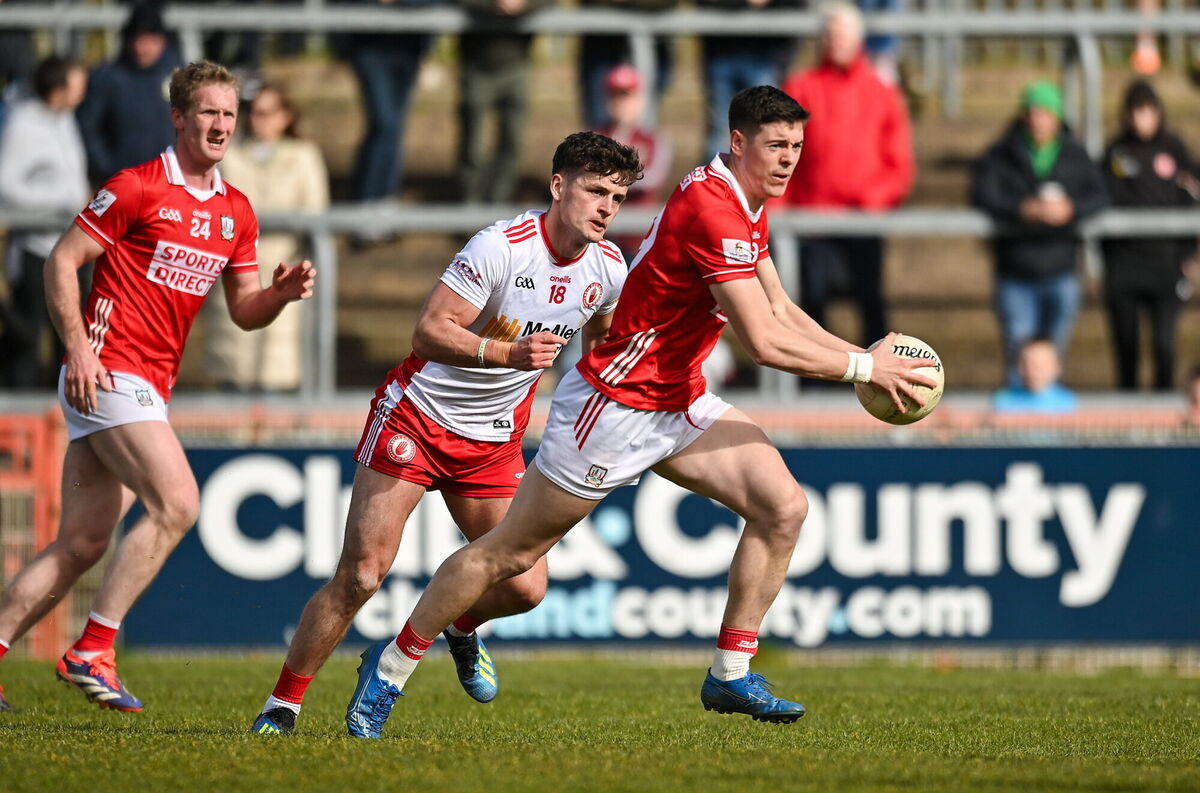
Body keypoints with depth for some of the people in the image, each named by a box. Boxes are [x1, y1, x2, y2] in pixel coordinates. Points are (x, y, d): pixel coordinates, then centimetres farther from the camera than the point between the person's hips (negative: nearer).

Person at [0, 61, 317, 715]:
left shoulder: (235, 212, 14)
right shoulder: (138, 187, -7)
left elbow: (244, 311, 18)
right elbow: (62, 260, -7)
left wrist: (282, 292, -4)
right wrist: (78, 345, -17)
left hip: (149, 388, 8)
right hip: (108, 371, -8)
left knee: (83, 542, 5)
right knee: (177, 502, -19)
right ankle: (92, 651, -16)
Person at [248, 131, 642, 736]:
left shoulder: (609, 268, -2)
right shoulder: (502, 246, -22)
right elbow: (430, 332, -26)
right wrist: (508, 353, -38)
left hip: (494, 440, 5)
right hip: (418, 416, -5)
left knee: (525, 587, -6)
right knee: (361, 573, -13)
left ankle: (462, 628, 30)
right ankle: (283, 705, 0)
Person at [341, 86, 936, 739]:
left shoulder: (748, 208, 6)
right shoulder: (712, 211, -26)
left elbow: (780, 311, 16)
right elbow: (764, 342, -28)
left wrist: (858, 354, 3)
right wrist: (863, 368, -19)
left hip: (680, 401, 9)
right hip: (616, 402, -9)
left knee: (782, 506, -5)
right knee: (511, 552, 0)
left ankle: (731, 674, 3)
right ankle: (390, 667, 15)